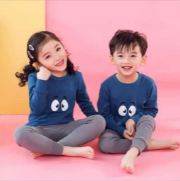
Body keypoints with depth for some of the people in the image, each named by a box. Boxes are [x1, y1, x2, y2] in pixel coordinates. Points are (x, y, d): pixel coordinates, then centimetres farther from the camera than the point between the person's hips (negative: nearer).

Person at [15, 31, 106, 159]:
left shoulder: (76, 77, 2)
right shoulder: (35, 77, -6)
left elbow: (85, 103, 14)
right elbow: (36, 109, -17)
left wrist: (96, 124, 4)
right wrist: (42, 80, -23)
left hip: (66, 128, 3)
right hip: (41, 130, -3)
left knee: (100, 121, -20)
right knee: (20, 133, -34)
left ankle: (45, 149, -24)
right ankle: (71, 151, -25)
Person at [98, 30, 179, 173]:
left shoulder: (148, 83, -11)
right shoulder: (107, 85, -12)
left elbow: (151, 110, -4)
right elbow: (104, 113, -7)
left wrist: (134, 120, -23)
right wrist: (122, 131, -18)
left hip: (139, 128, 0)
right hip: (116, 128, 1)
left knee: (148, 120, -32)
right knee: (105, 144, -30)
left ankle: (132, 153, -49)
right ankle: (152, 144, -24)